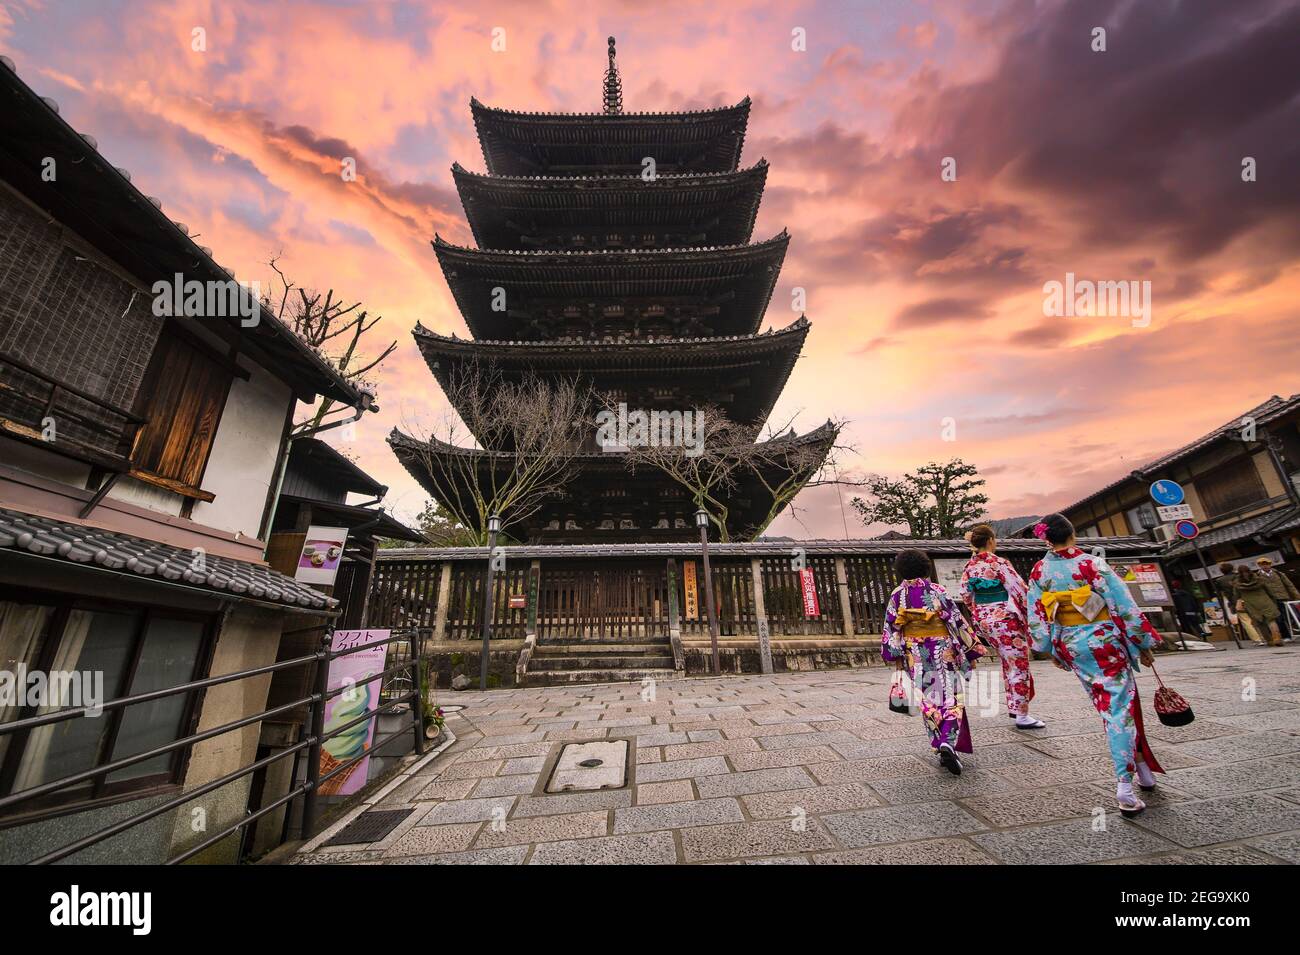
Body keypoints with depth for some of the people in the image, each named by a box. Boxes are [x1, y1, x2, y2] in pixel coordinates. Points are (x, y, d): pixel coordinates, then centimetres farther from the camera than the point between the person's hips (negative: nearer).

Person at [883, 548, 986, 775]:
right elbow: (958, 621, -3)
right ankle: (949, 743, -12)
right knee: (951, 698, 6)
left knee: (928, 701, 13)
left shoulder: (897, 595, -1)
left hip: (915, 655, 1)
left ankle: (942, 747, 15)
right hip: (944, 651, -1)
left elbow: (891, 627, 0)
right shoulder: (937, 591, -5)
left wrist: (895, 655, 10)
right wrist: (971, 652, 6)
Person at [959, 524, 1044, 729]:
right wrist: (1026, 615, 1)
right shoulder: (1000, 563, -16)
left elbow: (966, 596, 8)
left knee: (1008, 663, 23)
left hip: (983, 621, 7)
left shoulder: (969, 566, 3)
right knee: (1019, 666, 5)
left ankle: (1013, 706, 33)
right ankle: (1022, 716, 12)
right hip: (1005, 621, -7)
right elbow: (1019, 590, -14)